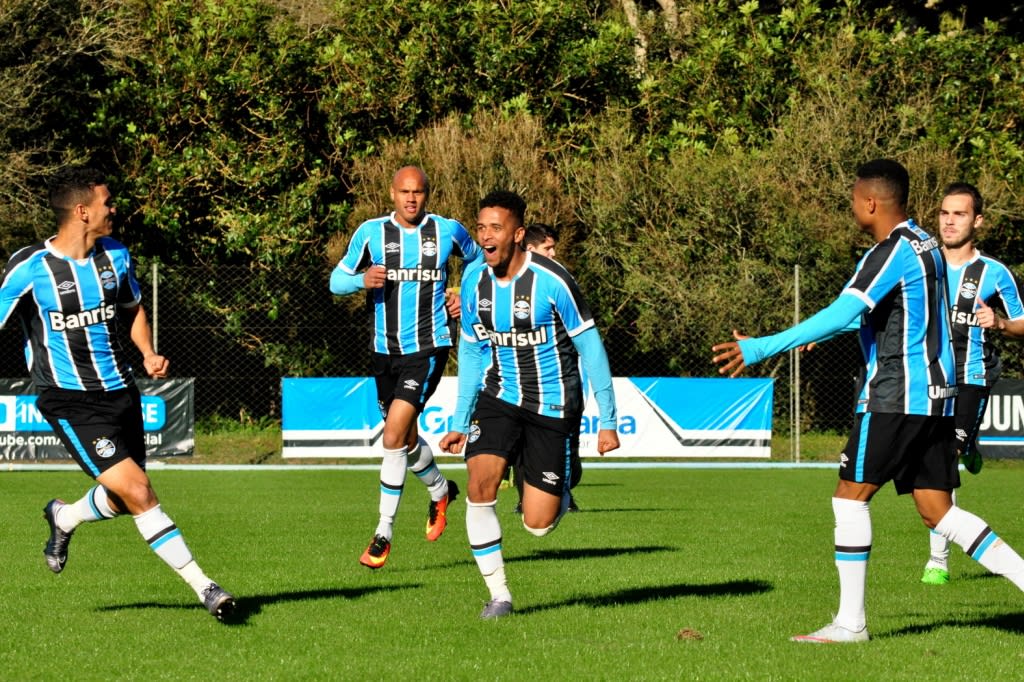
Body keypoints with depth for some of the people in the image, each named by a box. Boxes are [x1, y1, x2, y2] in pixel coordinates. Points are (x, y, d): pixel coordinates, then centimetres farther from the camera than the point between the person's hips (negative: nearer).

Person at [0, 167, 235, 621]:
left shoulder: (115, 256, 4)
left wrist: (149, 353, 6)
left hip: (119, 391, 7)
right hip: (70, 402, -7)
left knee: (124, 499, 14)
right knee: (137, 490, -18)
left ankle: (63, 518, 47)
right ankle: (203, 586, -12)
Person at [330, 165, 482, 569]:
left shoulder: (448, 231, -1)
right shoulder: (371, 232, 0)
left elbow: (479, 259, 19)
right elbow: (337, 280, 3)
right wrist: (363, 279, -18)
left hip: (428, 349, -4)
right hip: (385, 351, 4)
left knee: (394, 436, -17)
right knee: (406, 439, 17)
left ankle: (384, 534, -10)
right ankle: (440, 491, 48)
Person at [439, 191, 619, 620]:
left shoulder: (552, 282, -18)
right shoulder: (475, 280, -2)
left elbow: (590, 347, -12)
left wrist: (608, 421, -12)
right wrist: (459, 422, 10)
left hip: (553, 406, -4)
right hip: (499, 398, 4)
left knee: (538, 525, -5)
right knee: (479, 484, -22)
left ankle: (560, 491, 32)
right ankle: (498, 594, -11)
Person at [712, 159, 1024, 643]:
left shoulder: (892, 252, -15)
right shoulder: (922, 244, 15)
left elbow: (842, 314, -25)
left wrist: (763, 348, -26)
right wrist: (818, 334, 44)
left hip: (897, 398, -9)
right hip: (934, 393, 9)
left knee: (851, 495, -2)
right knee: (937, 512, 10)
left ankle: (850, 622, -2)